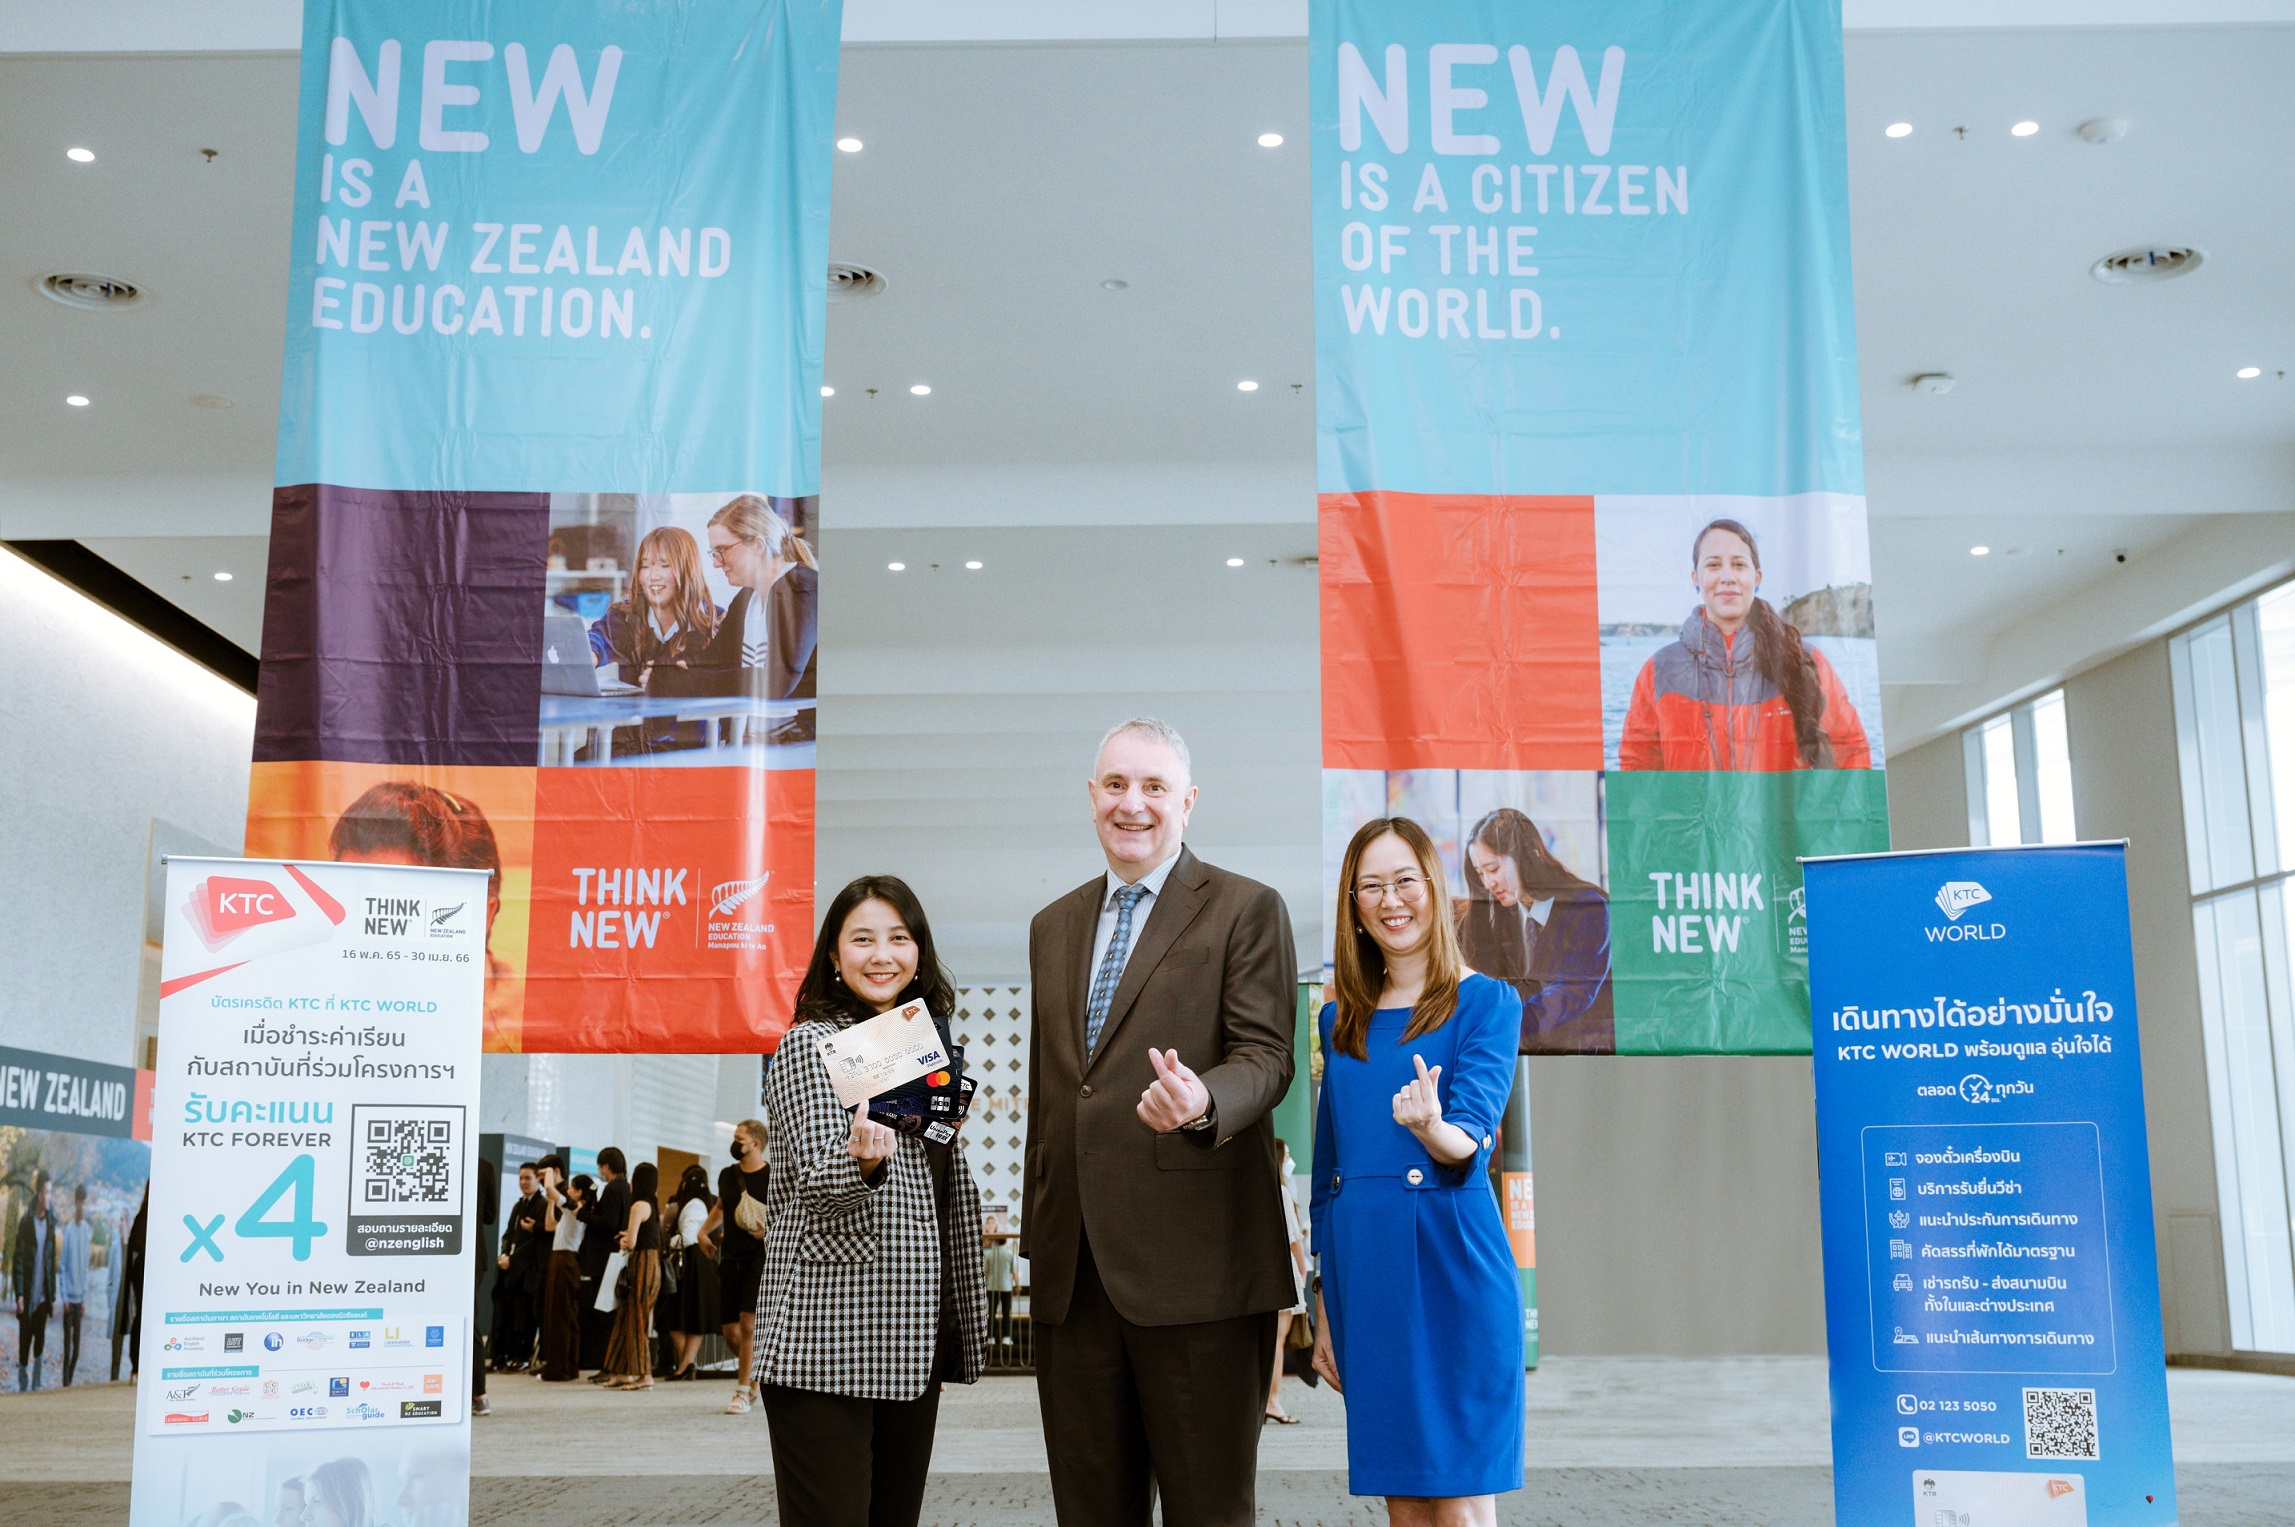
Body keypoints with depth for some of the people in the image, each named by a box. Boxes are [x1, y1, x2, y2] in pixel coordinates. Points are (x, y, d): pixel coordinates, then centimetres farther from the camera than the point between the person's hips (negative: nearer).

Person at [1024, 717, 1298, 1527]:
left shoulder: (1247, 910, 0)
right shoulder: (1054, 924, 18)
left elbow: (1265, 1056, -8)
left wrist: (1202, 1101, -31)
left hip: (1194, 1268, -5)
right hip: (1074, 1271, 6)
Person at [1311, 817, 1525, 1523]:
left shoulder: (1487, 1002, -1)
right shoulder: (1340, 1020, 13)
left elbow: (1469, 1142, -14)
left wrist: (1432, 1127, -38)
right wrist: (1325, 1307, 13)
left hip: (1450, 1265, -4)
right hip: (1362, 1272, 5)